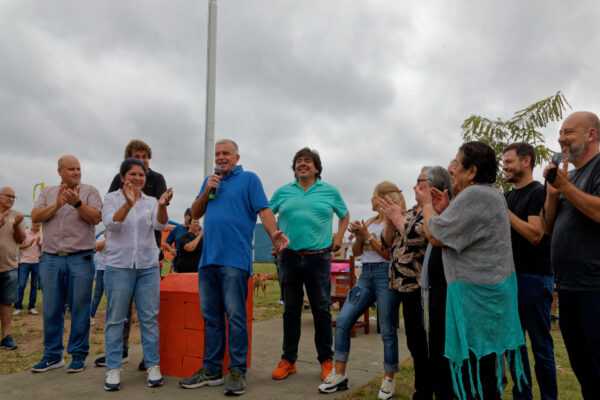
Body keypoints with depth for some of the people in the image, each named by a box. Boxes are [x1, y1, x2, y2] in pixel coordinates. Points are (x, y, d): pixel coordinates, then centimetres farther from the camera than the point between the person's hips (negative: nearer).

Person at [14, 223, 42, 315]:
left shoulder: (41, 234, 8)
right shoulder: (25, 233, 0)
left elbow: (43, 249, 8)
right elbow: (19, 246, -3)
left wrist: (39, 243, -10)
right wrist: (29, 244, -17)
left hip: (37, 262, 3)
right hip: (25, 261, -2)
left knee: (34, 285, 4)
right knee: (21, 285, -4)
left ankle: (31, 307, 9)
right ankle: (18, 307, 4)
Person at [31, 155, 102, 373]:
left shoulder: (89, 191, 4)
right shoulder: (47, 193, 14)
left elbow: (95, 218, -8)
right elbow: (35, 217, 2)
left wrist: (77, 203, -22)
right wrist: (57, 204, -11)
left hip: (81, 258, -3)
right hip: (51, 258, 3)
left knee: (79, 309, 1)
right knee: (51, 309, 8)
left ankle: (78, 355, 11)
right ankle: (52, 355, 19)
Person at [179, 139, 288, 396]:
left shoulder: (249, 179, 2)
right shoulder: (210, 180, 20)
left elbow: (263, 210, -8)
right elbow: (195, 214, 18)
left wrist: (274, 234, -27)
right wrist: (206, 192, 1)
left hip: (235, 258, -6)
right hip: (208, 258, 6)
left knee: (235, 316, -3)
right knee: (211, 316, 11)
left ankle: (237, 372, 6)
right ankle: (212, 369, 21)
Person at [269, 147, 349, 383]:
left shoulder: (330, 191, 6)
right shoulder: (283, 192, 8)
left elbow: (345, 216, 17)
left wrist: (338, 238, 6)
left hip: (319, 257, -1)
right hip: (289, 257, 1)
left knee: (322, 310, 5)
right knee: (291, 310, 10)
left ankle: (326, 360, 18)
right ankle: (288, 360, 21)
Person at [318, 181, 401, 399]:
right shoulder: (369, 222, 15)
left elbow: (389, 254, -10)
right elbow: (356, 252, 16)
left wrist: (368, 236, -11)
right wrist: (358, 236, -2)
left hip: (385, 275, -7)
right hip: (365, 275, 7)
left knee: (387, 330, 0)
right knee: (342, 321, 0)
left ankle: (389, 380, 14)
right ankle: (339, 375, 8)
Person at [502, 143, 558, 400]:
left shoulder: (539, 193, -9)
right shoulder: (508, 196, 14)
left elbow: (535, 234, -20)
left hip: (534, 277, -8)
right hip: (510, 276, 8)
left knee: (540, 344, 3)